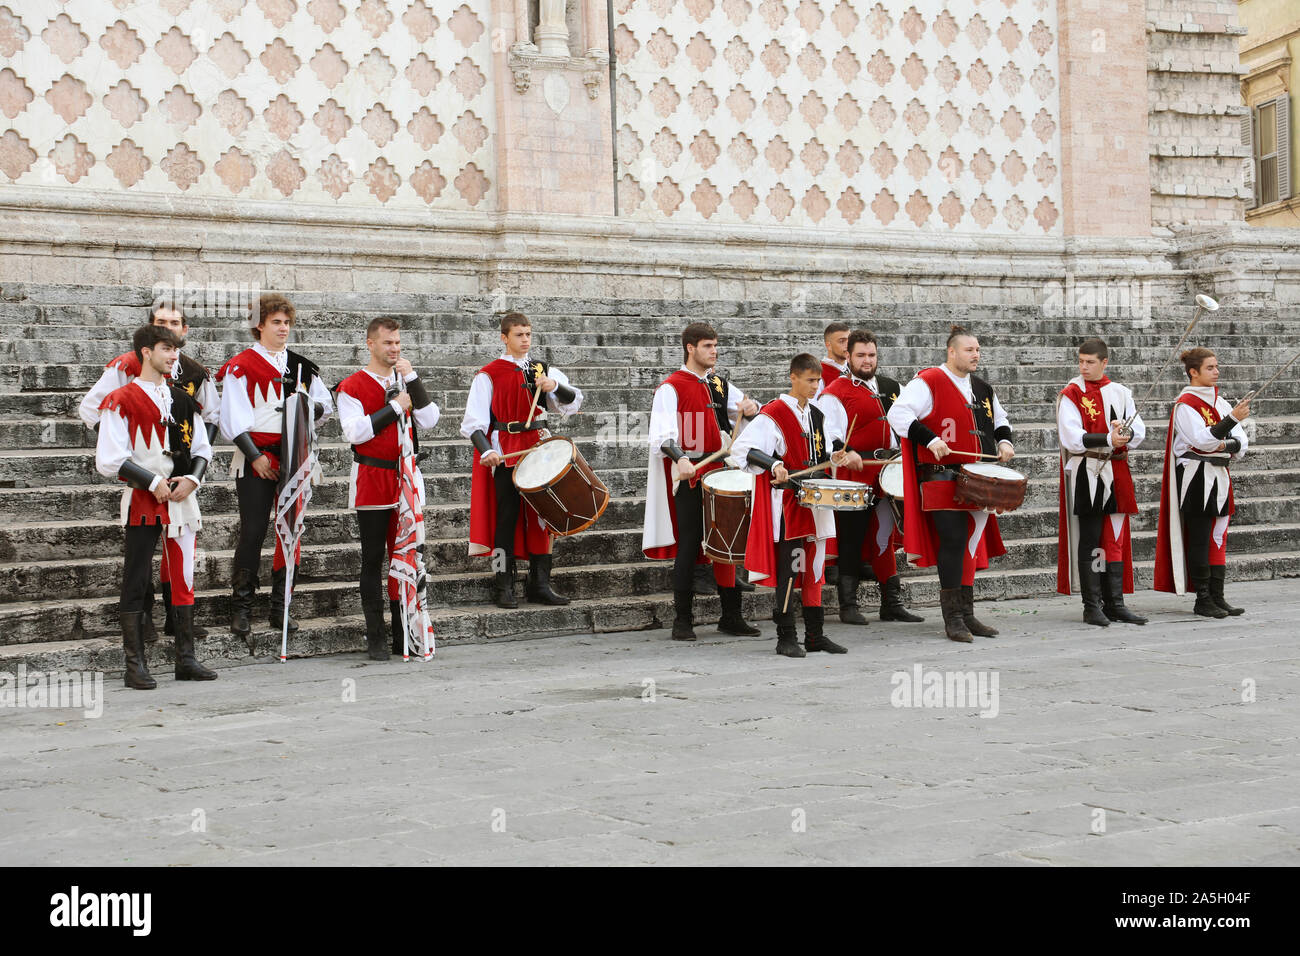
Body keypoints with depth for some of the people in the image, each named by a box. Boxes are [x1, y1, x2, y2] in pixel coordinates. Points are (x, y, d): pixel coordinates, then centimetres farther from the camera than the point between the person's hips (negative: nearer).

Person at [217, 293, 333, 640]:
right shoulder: (241, 365, -1)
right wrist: (255, 456, -13)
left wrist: (310, 408, -6)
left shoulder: (300, 365, 12)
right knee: (252, 532, -6)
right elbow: (234, 419, -6)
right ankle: (242, 608, 2)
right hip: (256, 460, -4)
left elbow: (325, 403, 17)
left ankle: (280, 607, 13)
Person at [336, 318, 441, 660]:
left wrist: (412, 379, -7)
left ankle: (404, 635, 13)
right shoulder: (352, 386, -4)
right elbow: (354, 431, -16)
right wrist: (395, 406, -13)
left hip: (406, 477, 4)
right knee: (373, 560, 1)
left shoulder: (406, 382, 12)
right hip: (372, 481, -4)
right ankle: (375, 638, 6)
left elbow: (429, 420, -1)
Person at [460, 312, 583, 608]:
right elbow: (474, 421, -6)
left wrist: (554, 386, -18)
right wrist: (486, 450, -22)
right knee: (507, 516, -4)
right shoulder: (489, 375, -1)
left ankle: (540, 584, 13)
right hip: (505, 453, -4)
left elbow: (573, 403, 1)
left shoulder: (543, 370, 11)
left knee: (541, 514, 5)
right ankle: (504, 587, 2)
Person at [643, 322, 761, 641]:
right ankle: (683, 621, 4)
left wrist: (750, 407, -3)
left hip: (719, 471, 6)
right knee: (689, 547, -3)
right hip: (689, 476, -6)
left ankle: (731, 616, 16)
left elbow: (745, 409, 22)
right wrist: (680, 458, -35)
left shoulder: (719, 384, 14)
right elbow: (662, 435, -17)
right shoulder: (671, 387, -5)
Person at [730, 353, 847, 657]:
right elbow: (741, 449, -19)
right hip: (786, 502, -7)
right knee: (789, 569, -7)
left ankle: (815, 634, 17)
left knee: (814, 567, 10)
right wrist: (774, 465, -32)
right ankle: (786, 637, -1)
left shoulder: (817, 415, 14)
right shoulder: (774, 413, -10)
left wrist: (833, 458, 3)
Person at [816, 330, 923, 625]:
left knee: (885, 536, 10)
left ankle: (892, 603, 16)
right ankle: (848, 605, 5)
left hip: (885, 472, 6)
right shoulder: (834, 392, -3)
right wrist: (845, 452, -31)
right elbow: (828, 431, -14)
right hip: (853, 474, -6)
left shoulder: (890, 387, 16)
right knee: (852, 539, -2)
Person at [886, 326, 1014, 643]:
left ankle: (967, 614, 16)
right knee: (953, 539, -13)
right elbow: (898, 413, -15)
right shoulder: (928, 382, -6)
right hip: (942, 477, -7)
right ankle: (953, 618, -6)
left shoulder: (983, 389, 17)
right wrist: (930, 439, -23)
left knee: (970, 545, 9)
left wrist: (1004, 441, 12)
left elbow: (999, 419, 32)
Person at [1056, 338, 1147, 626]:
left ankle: (1114, 604, 13)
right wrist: (1108, 439, -23)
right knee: (1089, 543, -3)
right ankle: (1092, 606, 2)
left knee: (1115, 541, 8)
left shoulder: (1120, 393, 11)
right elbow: (1073, 439, -13)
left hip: (1116, 474, 5)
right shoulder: (1071, 394, -3)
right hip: (1086, 475, -5)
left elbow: (1139, 430, 6)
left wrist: (1125, 433, -15)